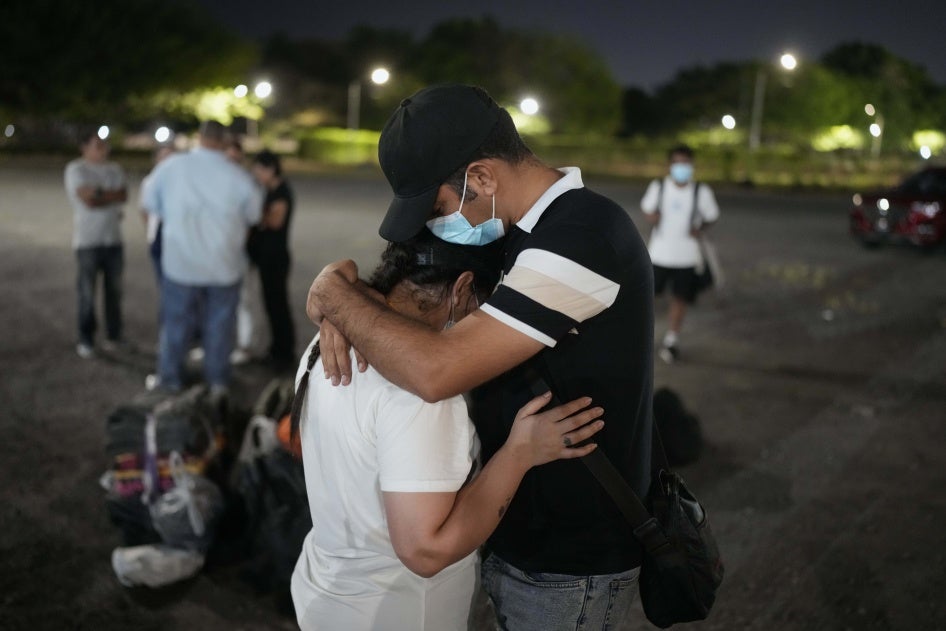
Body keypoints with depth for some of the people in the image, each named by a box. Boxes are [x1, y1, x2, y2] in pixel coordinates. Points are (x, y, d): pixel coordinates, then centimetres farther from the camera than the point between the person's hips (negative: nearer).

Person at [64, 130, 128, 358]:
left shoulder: (114, 169, 12)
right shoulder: (75, 169, -5)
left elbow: (123, 195, -3)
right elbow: (88, 200, -16)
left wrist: (99, 193, -13)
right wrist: (112, 197, -4)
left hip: (113, 239, 5)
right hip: (88, 241, -4)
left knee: (114, 289, 8)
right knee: (87, 292, -2)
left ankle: (113, 335, 20)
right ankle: (86, 340, 7)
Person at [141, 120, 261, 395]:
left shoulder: (170, 166, -11)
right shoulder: (239, 177, -14)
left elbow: (151, 203, 4)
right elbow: (253, 216, 2)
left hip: (181, 261, 1)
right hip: (224, 266, 0)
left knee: (176, 321, 16)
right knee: (219, 324, 13)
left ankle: (170, 377, 28)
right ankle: (217, 380, 23)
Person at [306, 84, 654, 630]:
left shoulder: (579, 238, -27)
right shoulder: (533, 227, 4)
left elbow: (435, 370, -33)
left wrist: (334, 296, -17)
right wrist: (348, 296, -9)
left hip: (570, 567, -8)